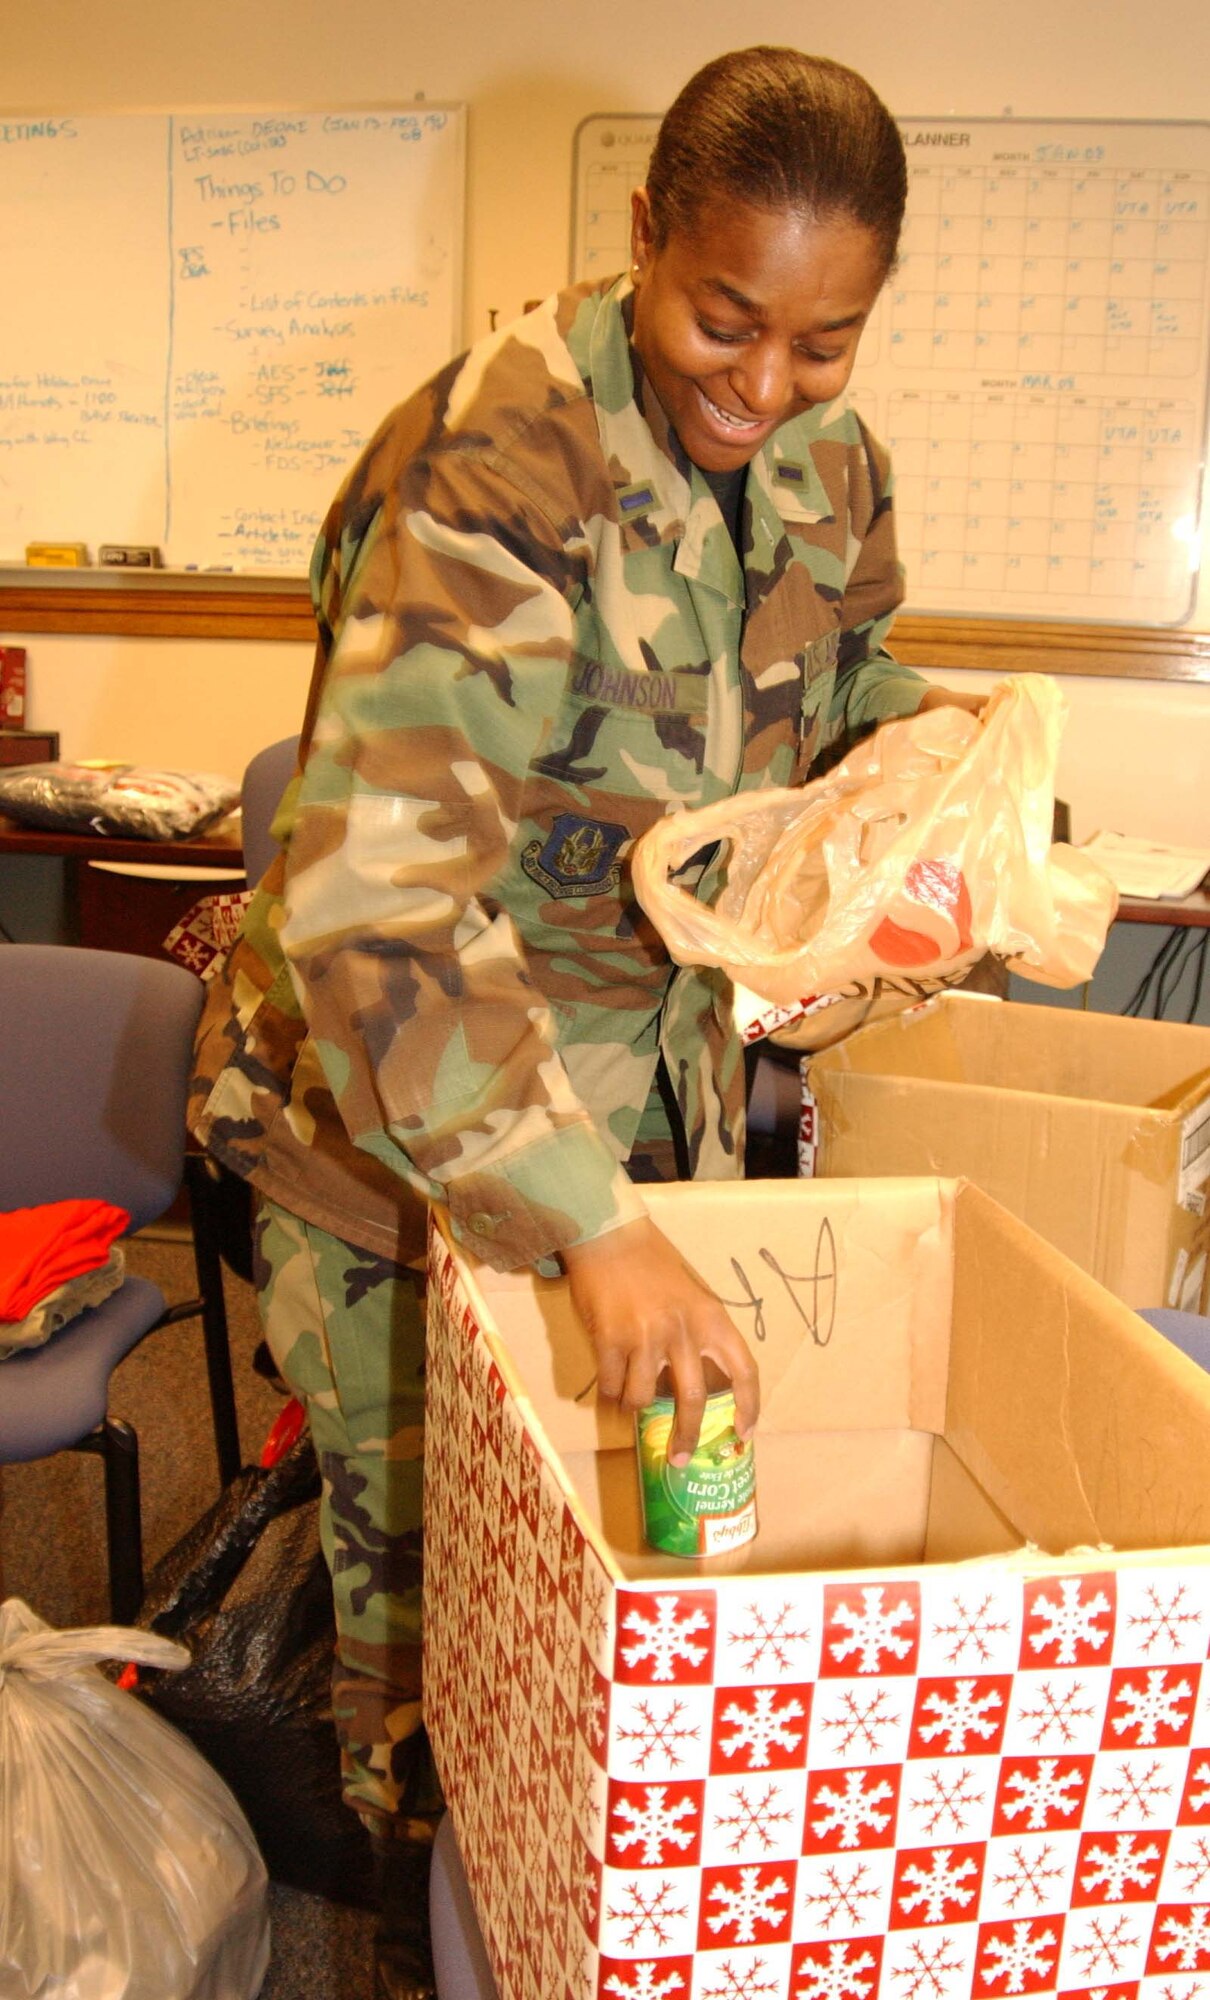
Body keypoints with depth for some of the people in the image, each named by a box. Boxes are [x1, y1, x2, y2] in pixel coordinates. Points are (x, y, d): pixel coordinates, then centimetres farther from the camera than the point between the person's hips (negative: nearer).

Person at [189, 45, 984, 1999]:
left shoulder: (826, 462, -3)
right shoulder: (493, 467, -27)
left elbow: (851, 683, 17)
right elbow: (367, 900, -36)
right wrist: (592, 1226, -41)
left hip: (652, 1074, 6)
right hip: (405, 1102, -6)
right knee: (423, 1553, 12)